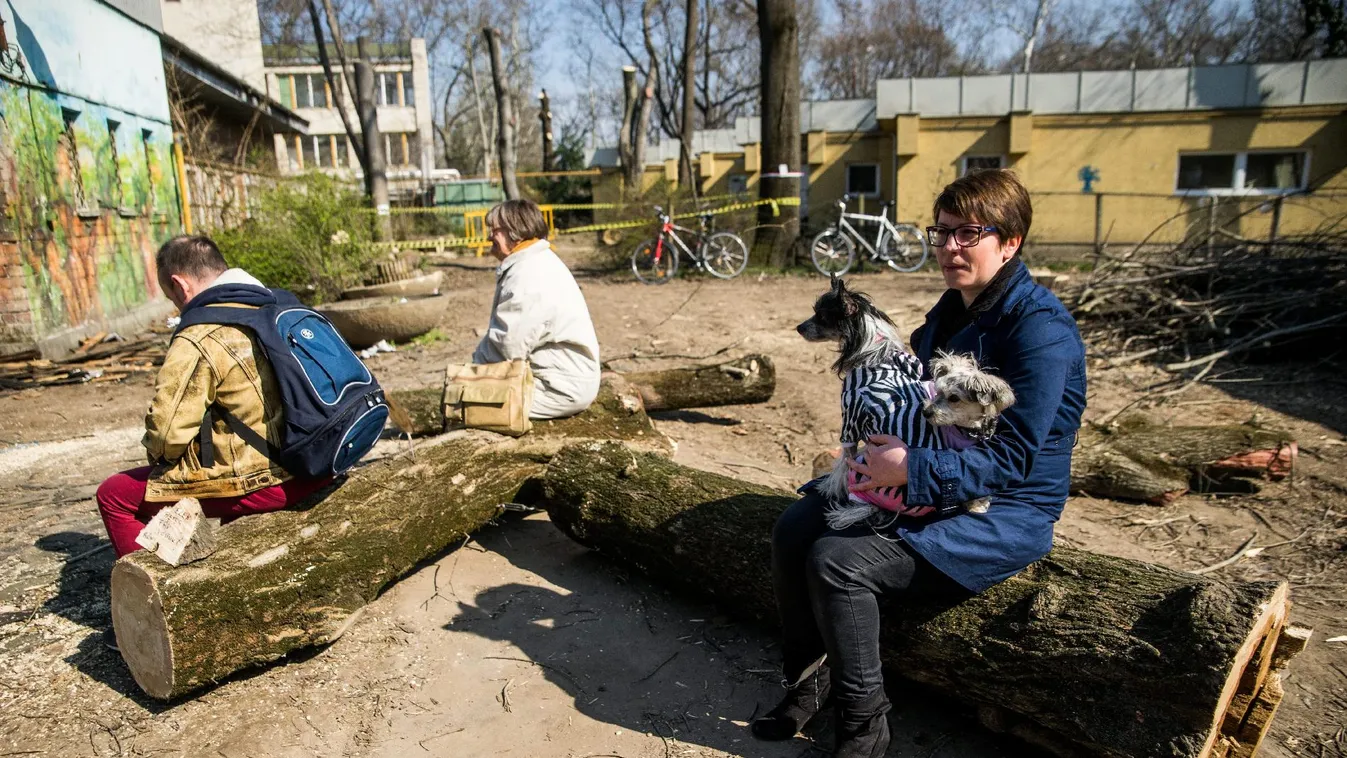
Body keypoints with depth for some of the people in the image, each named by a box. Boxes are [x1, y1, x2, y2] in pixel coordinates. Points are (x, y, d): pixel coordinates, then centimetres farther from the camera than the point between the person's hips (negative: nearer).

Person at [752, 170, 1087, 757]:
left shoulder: (1040, 328, -19)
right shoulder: (951, 310, 9)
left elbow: (1014, 456, -24)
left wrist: (913, 470, -33)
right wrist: (884, 455, -1)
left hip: (1009, 512, -8)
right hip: (931, 489, 9)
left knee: (838, 560, -26)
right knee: (794, 528, -6)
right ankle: (809, 680, 10)